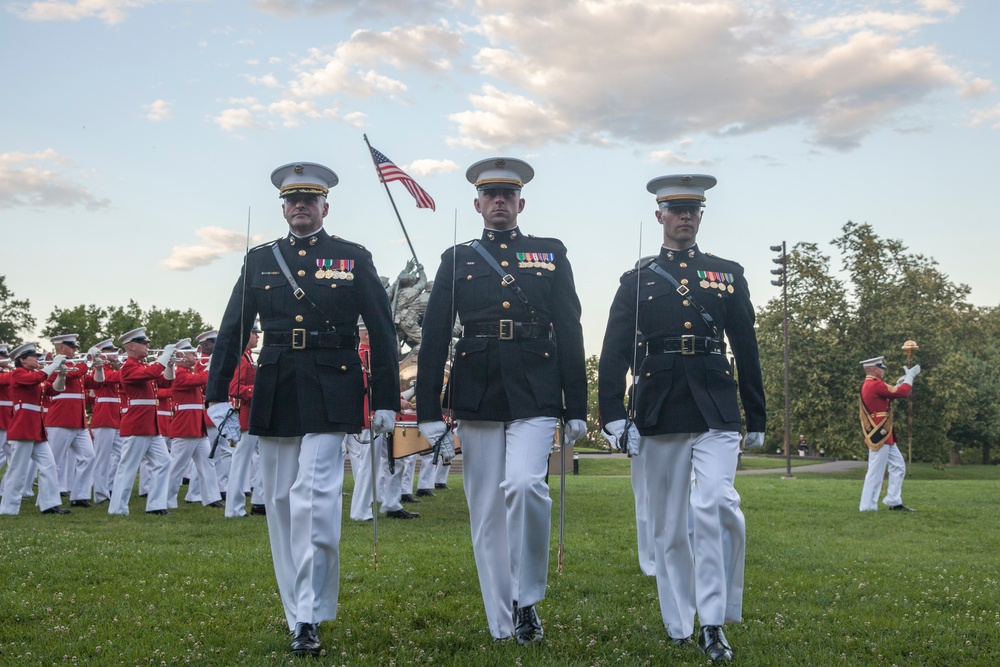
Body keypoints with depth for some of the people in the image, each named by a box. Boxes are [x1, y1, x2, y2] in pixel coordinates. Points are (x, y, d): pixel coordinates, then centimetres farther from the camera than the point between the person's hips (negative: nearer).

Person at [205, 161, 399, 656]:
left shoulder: (354, 259, 5)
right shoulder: (259, 261, 13)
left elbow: (382, 332, 4)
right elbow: (231, 331, 12)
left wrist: (386, 400, 0)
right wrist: (217, 393, 6)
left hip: (330, 397, -4)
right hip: (274, 398, 4)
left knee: (314, 500, -14)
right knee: (281, 505, 7)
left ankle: (310, 618, -7)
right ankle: (296, 614, 19)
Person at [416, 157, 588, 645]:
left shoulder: (551, 255, 11)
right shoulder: (457, 260, 11)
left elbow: (569, 333, 8)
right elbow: (433, 339, 8)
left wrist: (576, 409, 3)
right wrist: (429, 413, 1)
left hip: (535, 397, -1)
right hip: (477, 399, 2)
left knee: (524, 484, -22)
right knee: (487, 512, 4)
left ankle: (527, 597, -2)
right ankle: (503, 626, 15)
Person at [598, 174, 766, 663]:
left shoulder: (728, 274, 11)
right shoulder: (637, 281, 8)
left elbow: (746, 348, 12)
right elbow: (615, 352, 1)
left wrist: (756, 419, 11)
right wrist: (613, 414, -10)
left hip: (716, 411, 0)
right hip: (660, 415, 1)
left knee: (716, 505, -18)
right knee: (669, 525, 7)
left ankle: (713, 623, -8)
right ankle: (679, 627, 20)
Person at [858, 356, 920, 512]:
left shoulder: (868, 385, 15)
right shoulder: (875, 384, -17)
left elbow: (888, 395, 27)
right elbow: (903, 393, -14)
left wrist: (899, 383, 21)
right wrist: (910, 376, 0)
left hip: (883, 436, 11)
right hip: (879, 436, -11)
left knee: (898, 466, 14)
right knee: (876, 472, -5)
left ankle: (894, 502, 17)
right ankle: (868, 506, 0)